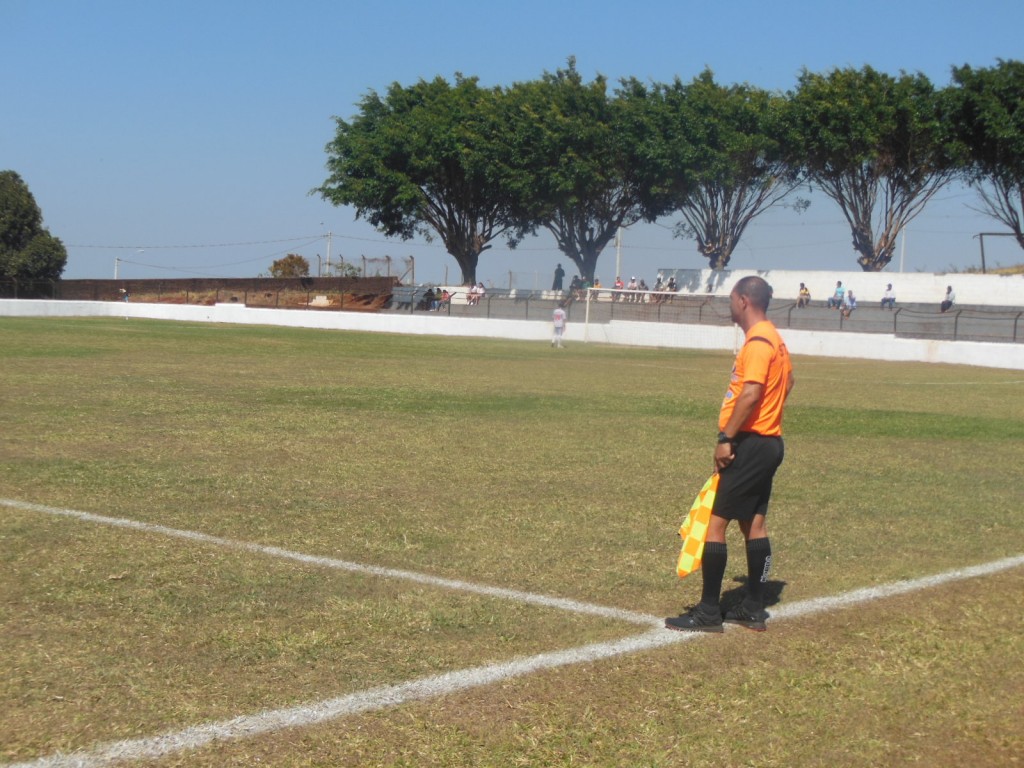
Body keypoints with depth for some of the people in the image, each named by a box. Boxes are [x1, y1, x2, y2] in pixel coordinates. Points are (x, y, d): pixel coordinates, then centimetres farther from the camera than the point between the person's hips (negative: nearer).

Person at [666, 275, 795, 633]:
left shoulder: (758, 342, -16)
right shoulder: (775, 339, 15)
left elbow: (750, 394, -25)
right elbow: (786, 383, 26)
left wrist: (726, 438, -24)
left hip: (750, 444, -10)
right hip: (769, 441, 10)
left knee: (716, 521, -7)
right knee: (754, 524, 12)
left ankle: (708, 612, -5)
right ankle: (753, 608, 16)